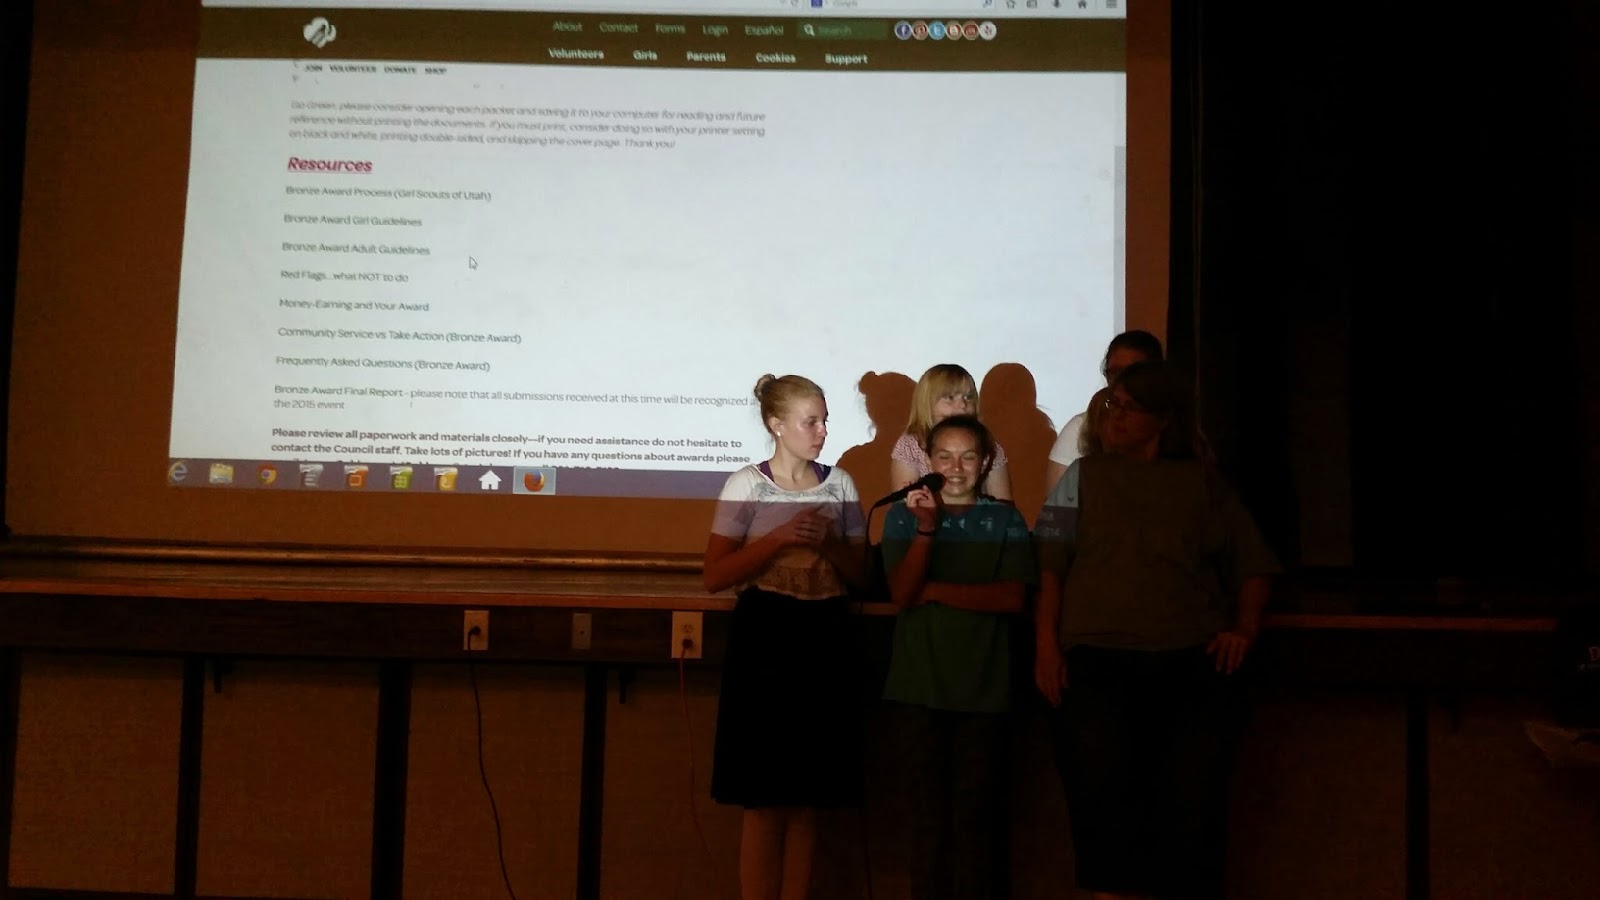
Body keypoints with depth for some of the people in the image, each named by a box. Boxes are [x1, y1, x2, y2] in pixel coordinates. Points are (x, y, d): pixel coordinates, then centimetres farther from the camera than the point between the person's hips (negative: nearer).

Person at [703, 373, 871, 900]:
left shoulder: (840, 484, 7)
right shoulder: (747, 485, -3)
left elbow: (861, 575, 10)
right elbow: (715, 576, -8)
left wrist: (831, 544, -9)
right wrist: (780, 539, -17)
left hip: (825, 639, 4)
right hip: (766, 637, -3)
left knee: (808, 800, 8)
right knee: (765, 801, -1)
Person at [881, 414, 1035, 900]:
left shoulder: (1005, 519, 4)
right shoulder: (904, 515, 4)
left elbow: (1013, 597, -6)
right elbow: (901, 593, -7)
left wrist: (935, 591, -9)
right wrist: (927, 528, -18)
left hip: (983, 684, 0)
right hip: (921, 682, 0)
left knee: (975, 805, 2)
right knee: (928, 803, 5)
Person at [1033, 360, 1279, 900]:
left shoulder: (1200, 480, 13)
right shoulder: (1084, 476, 12)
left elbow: (1251, 563, 15)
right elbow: (1050, 567, 6)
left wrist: (1245, 628, 0)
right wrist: (1046, 646, -5)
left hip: (1192, 662, 1)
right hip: (1097, 661, 0)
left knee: (1193, 803, 0)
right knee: (1104, 798, -4)